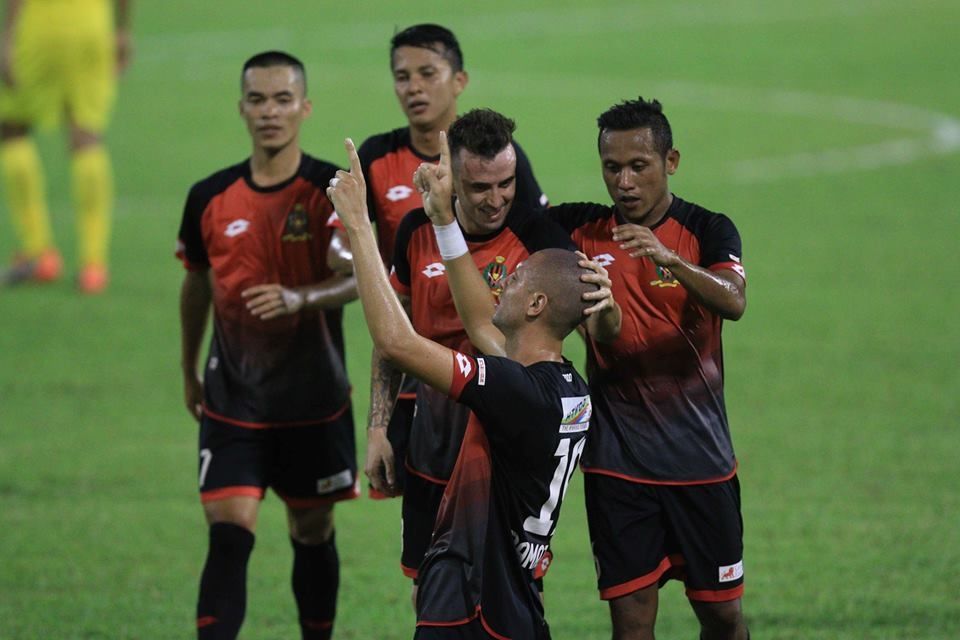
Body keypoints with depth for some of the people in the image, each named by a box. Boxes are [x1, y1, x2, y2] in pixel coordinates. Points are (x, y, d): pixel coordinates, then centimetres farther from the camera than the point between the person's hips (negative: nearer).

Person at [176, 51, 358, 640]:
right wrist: (190, 374, 23)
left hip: (315, 401, -1)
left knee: (313, 535, 11)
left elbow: (360, 280, -15)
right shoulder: (211, 198, 1)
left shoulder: (331, 190, -8)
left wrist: (299, 298, -33)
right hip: (233, 399, 1)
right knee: (229, 535, -10)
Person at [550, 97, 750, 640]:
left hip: (700, 456, -1)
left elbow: (734, 301, -22)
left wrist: (669, 258, -40)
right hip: (616, 461, 1)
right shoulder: (580, 229, 3)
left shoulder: (708, 231, -4)